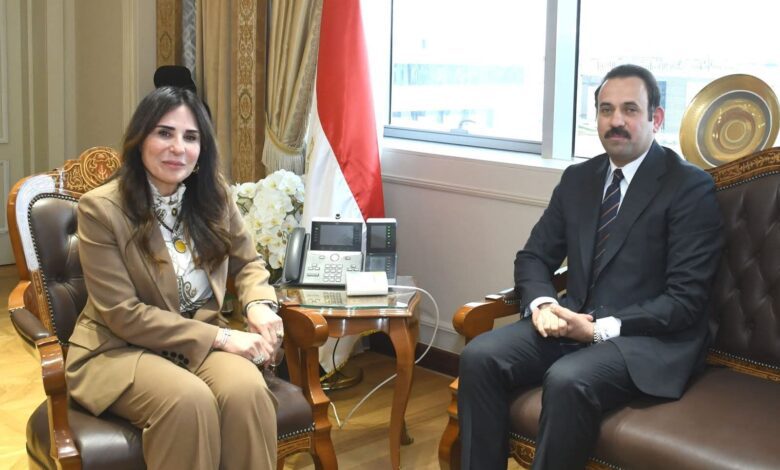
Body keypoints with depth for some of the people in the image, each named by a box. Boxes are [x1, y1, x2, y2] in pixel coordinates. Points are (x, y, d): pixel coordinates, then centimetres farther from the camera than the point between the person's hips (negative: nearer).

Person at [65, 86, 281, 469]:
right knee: (189, 399, -35)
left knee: (246, 391, -29)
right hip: (122, 348, -3)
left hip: (203, 340, 4)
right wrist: (221, 338, -20)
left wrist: (258, 305, -9)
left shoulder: (214, 196, 2)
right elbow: (124, 314, -16)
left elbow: (247, 262, 16)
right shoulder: (101, 208, -13)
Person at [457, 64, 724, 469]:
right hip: (572, 321, 6)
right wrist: (542, 303, -10)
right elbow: (534, 256, 13)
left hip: (649, 338, -5)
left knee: (567, 381, -35)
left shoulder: (692, 187, -6)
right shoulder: (577, 178, 12)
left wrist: (603, 328, -21)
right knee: (480, 356, -19)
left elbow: (685, 299, -12)